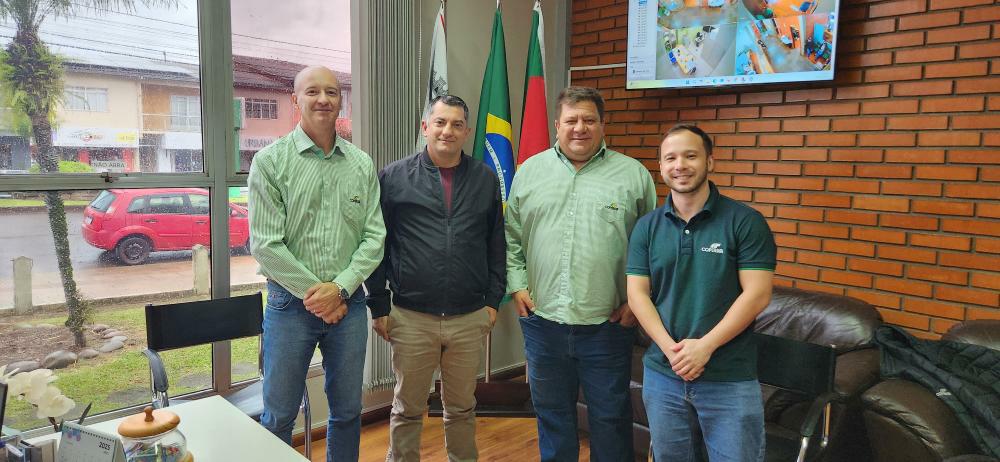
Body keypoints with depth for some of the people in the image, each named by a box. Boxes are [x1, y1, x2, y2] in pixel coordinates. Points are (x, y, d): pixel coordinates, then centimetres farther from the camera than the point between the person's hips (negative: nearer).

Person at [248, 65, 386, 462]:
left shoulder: (362, 165, 4)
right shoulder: (270, 161, -5)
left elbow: (374, 237, 1)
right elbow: (265, 244, -9)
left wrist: (339, 288, -11)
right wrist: (316, 295, -11)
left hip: (348, 303, 3)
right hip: (290, 305, -2)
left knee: (347, 411, 14)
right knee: (278, 417, 8)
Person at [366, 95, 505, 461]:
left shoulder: (486, 179, 6)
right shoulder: (393, 178, -1)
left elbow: (496, 244, 10)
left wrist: (493, 299, 6)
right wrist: (379, 306, -1)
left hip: (470, 318, 2)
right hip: (411, 318, -2)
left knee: (462, 407, 17)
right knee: (407, 410, 13)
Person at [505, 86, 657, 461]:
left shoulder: (634, 175, 0)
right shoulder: (529, 172, 7)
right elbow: (512, 237, 10)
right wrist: (516, 286, 2)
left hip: (608, 324, -2)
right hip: (542, 319, 2)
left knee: (610, 416, 11)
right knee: (551, 412, 17)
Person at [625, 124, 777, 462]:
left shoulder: (745, 222, -6)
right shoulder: (646, 227, 4)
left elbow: (757, 294, -11)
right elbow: (637, 294, 0)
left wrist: (704, 347, -17)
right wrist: (670, 349, -14)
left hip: (730, 379, -3)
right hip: (661, 374, 3)